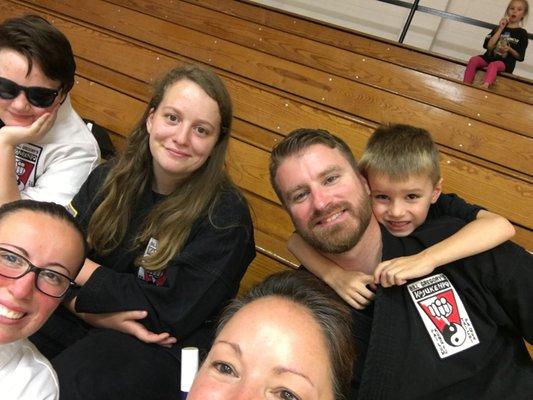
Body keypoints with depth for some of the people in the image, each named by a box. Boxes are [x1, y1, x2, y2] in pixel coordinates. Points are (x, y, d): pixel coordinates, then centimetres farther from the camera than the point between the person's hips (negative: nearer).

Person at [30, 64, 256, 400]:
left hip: (164, 347, -4)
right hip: (77, 319, 5)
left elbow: (166, 314, -16)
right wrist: (95, 312, -19)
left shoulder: (225, 216, -16)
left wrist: (77, 268, -10)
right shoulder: (109, 179, 0)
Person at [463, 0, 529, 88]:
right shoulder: (499, 28, 14)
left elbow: (520, 57, 4)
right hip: (489, 57, 4)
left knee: (493, 65, -37)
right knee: (473, 60, -25)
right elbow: (488, 46, -1)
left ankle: (484, 87, -64)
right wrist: (500, 29, -4)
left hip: (505, 63, -4)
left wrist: (509, 49, -15)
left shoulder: (522, 33, 6)